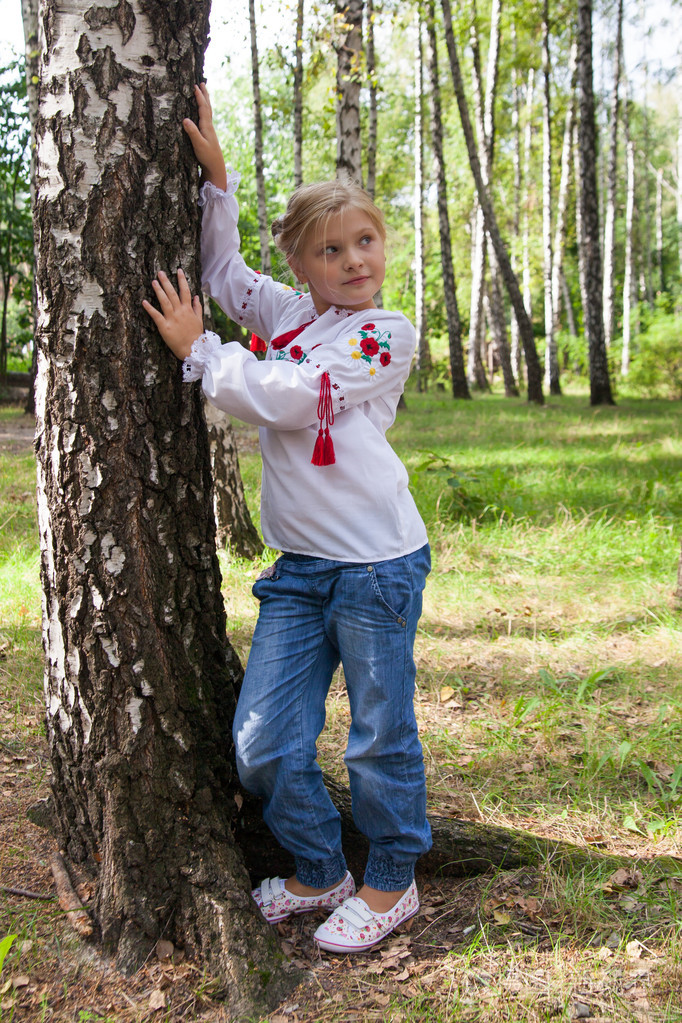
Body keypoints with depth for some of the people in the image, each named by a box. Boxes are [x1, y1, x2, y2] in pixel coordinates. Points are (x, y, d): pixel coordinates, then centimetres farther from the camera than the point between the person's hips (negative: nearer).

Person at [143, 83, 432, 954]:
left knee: (380, 738, 8)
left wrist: (198, 348, -7)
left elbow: (284, 398, -16)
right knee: (263, 743, 6)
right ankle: (319, 873, 30)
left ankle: (390, 883, 30)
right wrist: (216, 175, 16)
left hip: (376, 562, -6)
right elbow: (221, 271, 28)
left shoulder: (385, 334, -6)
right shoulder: (290, 312, 11)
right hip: (298, 568, 6)